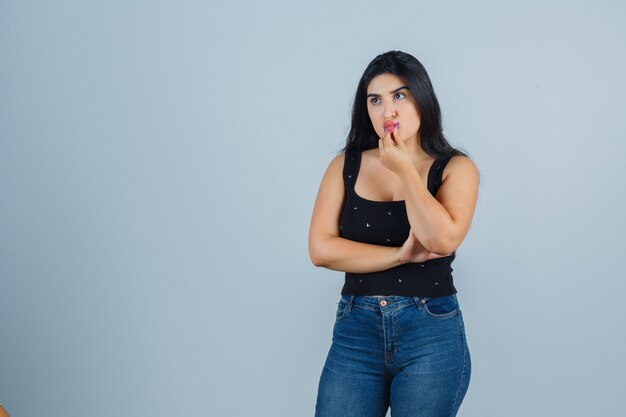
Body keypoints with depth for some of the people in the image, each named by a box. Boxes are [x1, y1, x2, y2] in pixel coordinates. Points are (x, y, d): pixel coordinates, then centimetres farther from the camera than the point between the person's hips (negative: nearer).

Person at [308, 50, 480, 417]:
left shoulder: (455, 168, 1)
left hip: (433, 334, -1)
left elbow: (443, 240, -17)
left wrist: (405, 170, -11)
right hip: (355, 331, 2)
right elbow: (321, 249, -5)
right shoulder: (345, 166, 5)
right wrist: (401, 255, -11)